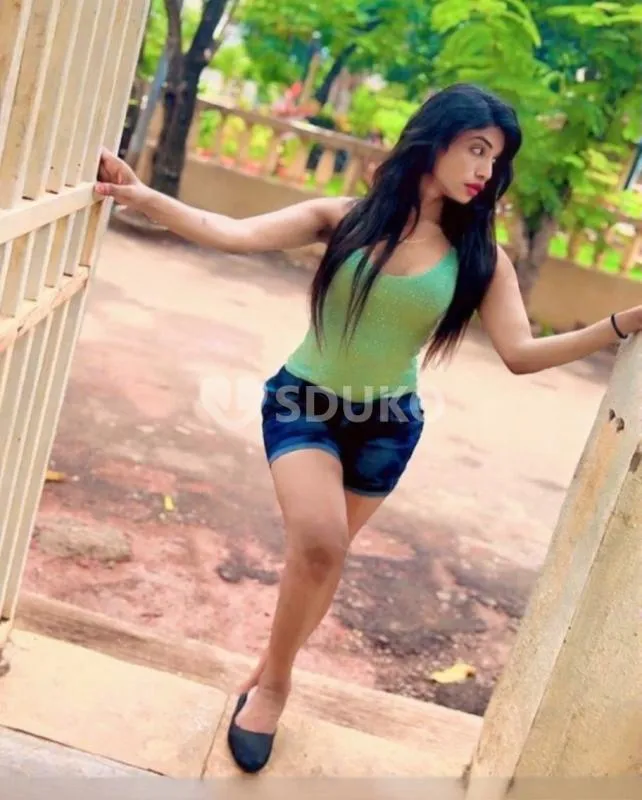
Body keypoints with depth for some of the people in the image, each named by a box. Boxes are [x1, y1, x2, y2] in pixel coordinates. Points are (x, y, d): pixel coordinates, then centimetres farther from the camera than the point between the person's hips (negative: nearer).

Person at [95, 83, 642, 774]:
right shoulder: (345, 218, -13)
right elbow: (236, 235, -21)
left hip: (386, 424, 3)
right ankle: (273, 681, 5)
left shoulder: (479, 258, -8)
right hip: (304, 403, -2)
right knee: (319, 543, -22)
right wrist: (144, 197, -35)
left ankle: (270, 676, 38)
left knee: (322, 554, 13)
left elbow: (521, 353, -15)